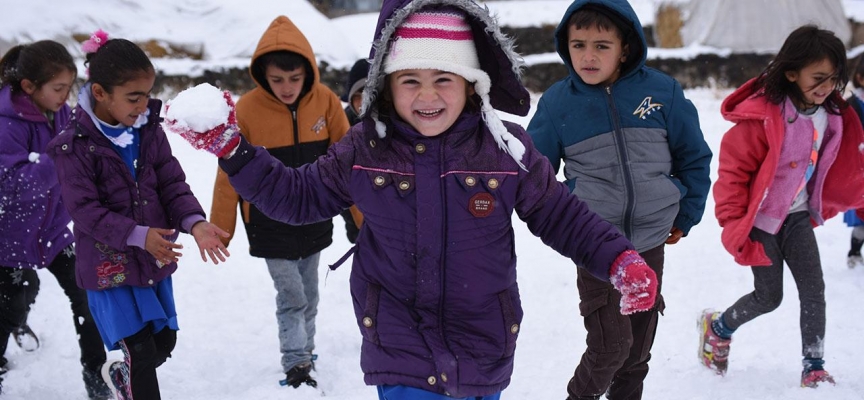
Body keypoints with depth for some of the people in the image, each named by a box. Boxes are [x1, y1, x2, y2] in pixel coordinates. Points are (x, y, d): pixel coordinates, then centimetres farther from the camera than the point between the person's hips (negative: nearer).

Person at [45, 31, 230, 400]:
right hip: (109, 267, -6)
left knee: (165, 342, 17)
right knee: (142, 352, -7)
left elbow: (173, 184, -2)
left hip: (155, 260, 6)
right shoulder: (74, 146, -18)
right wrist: (138, 235, -30)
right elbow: (85, 210, -20)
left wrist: (194, 222, -20)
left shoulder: (149, 130, -1)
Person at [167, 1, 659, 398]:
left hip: (485, 352, 1)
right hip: (401, 359, -1)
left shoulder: (507, 148, -8)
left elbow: (561, 216, 1)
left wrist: (620, 259, -13)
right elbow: (298, 196, 7)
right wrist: (232, 150, -2)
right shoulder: (363, 150, -5)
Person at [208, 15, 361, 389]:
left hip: (314, 222, 3)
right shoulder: (247, 109, -17)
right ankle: (296, 367, 7)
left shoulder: (325, 101, -11)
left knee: (309, 295, 17)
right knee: (291, 297, -5)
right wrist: (219, 231, -2)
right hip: (270, 227, -3)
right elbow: (229, 176, -7)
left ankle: (305, 352, 36)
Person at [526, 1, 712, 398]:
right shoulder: (557, 101, -7)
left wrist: (686, 216, 9)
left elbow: (695, 157, 7)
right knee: (611, 343, -8)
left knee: (639, 343, 14)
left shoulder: (662, 90, -5)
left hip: (651, 242, 2)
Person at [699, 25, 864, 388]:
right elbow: (733, 170, -20)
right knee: (769, 297, 4)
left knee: (814, 290, -4)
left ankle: (814, 369, 5)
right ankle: (717, 327, 31)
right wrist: (734, 225, -19)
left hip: (797, 216, 5)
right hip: (760, 220, -5)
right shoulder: (760, 116, -27)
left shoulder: (831, 114, -5)